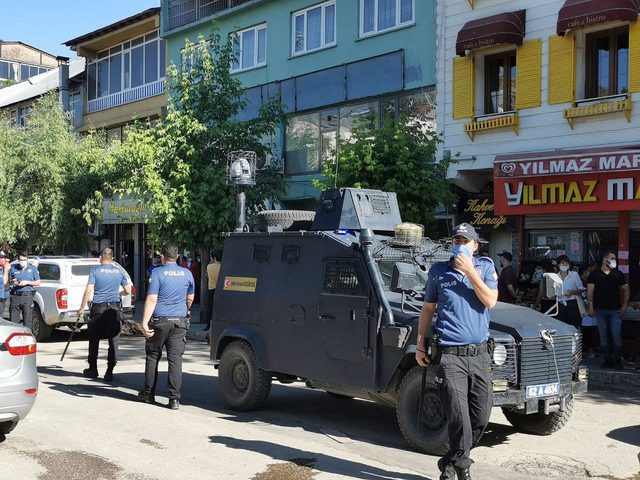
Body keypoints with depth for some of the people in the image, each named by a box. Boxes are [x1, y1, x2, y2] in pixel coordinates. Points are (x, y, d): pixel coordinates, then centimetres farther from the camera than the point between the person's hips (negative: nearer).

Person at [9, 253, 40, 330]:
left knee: (27, 321, -1)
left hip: (27, 296, -2)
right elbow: (9, 281, 17)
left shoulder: (33, 268, 6)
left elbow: (38, 283, 6)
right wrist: (13, 282, -6)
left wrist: (27, 282, -9)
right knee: (13, 320, 3)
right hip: (15, 296, 2)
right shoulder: (13, 268, 9)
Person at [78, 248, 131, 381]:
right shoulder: (119, 271, 5)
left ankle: (92, 370, 22)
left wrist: (82, 308, -2)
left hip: (98, 308, -1)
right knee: (113, 340, 3)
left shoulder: (95, 270, -2)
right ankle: (109, 372, 0)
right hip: (115, 309, 1)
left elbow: (88, 290, -9)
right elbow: (127, 291, 7)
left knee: (94, 340, 13)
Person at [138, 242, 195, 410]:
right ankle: (174, 399, -4)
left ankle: (148, 393, 23)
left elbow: (151, 299, -14)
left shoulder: (157, 273, -7)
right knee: (176, 359, 1)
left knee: (152, 357, 13)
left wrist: (145, 322, -16)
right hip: (179, 321, 3)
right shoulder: (187, 273, 6)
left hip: (160, 321, -3)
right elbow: (190, 298, 17)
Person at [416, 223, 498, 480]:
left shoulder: (485, 266, 7)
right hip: (450, 355, -2)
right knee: (459, 418, -8)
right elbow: (427, 309, 11)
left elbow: (490, 301, -6)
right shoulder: (438, 271, 6)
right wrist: (420, 346, 6)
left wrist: (470, 271, -11)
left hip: (479, 354, 3)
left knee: (481, 416, 5)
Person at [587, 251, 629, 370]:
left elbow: (625, 289, 11)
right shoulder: (594, 274, 4)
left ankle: (617, 361, 7)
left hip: (615, 310, 0)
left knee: (616, 336, -3)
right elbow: (590, 291, 0)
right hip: (600, 310, 0)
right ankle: (607, 360, 13)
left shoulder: (618, 274, 9)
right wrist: (591, 307, -8)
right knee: (603, 336, 4)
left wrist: (624, 305, 0)